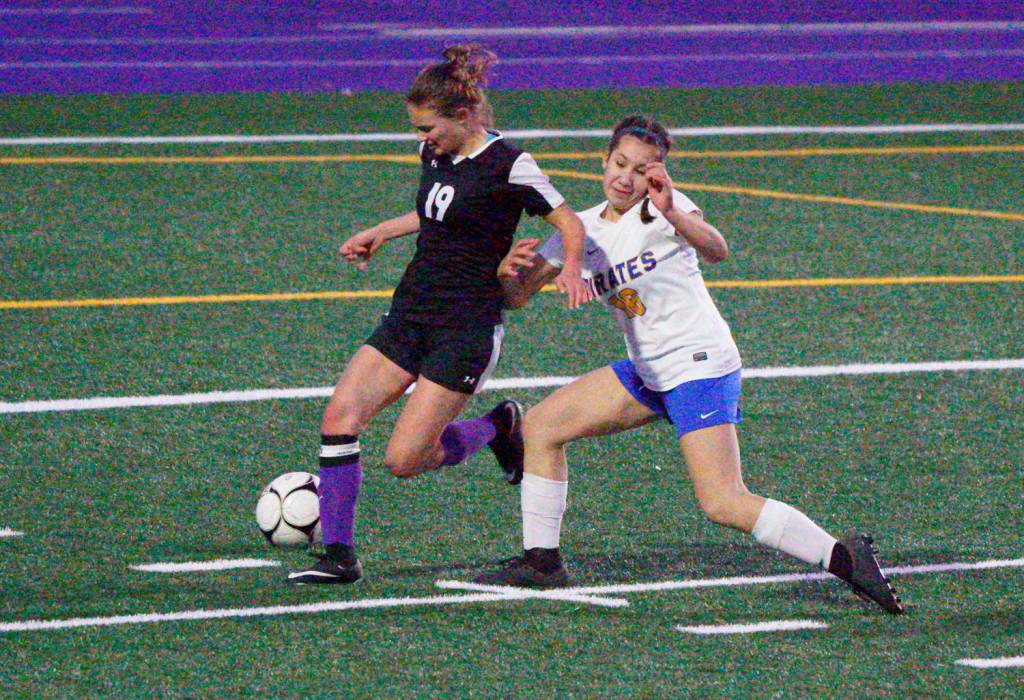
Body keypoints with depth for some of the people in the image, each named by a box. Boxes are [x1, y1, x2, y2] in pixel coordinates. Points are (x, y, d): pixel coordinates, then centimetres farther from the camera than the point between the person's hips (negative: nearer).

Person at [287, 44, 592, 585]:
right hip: (409, 316, 7)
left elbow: (569, 222, -10)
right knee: (340, 415, -10)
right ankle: (338, 554, -4)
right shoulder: (435, 156, 8)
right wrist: (381, 232, 29)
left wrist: (571, 268, -29)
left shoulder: (507, 166, -14)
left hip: (467, 327, -7)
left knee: (404, 460, -11)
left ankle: (500, 427, 16)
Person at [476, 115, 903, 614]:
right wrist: (509, 271, -15)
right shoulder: (584, 228, 8)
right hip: (649, 373, 8)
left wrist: (671, 213, -50)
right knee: (540, 426, 8)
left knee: (723, 503, -20)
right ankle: (541, 561, 17)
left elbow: (716, 250, -32)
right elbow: (518, 296, 9)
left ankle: (845, 560, -19)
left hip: (701, 364, -8)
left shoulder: (660, 209, -11)